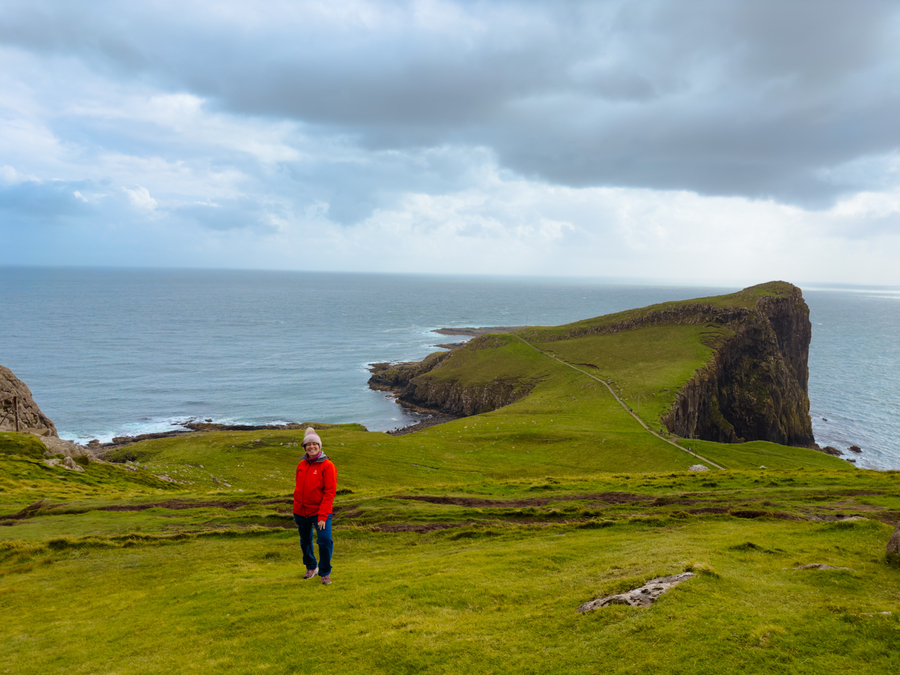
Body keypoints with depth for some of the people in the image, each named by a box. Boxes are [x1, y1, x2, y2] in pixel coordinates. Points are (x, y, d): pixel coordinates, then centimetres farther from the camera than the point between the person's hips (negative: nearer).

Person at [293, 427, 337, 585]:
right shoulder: (301, 465, 5)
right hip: (301, 511, 5)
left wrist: (322, 516, -19)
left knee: (325, 540, -16)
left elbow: (330, 492, -13)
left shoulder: (327, 465, -11)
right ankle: (311, 567, 41)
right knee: (305, 541, 17)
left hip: (320, 512, -5)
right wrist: (296, 510, 12)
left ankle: (325, 573, 5)